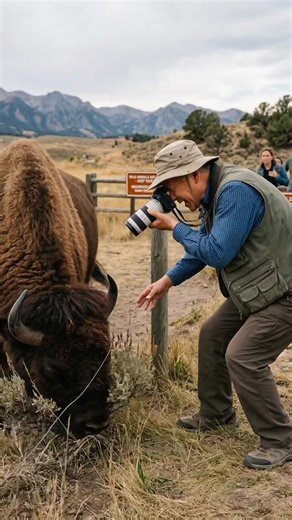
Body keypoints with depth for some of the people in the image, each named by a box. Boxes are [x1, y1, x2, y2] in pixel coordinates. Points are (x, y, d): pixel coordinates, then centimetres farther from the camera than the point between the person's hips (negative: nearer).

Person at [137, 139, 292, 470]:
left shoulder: (236, 191, -26)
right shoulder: (216, 192, 6)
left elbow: (217, 253, -28)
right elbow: (205, 246, 16)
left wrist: (174, 227, -16)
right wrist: (166, 281, 11)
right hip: (256, 288, 10)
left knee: (243, 357, -17)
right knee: (212, 336, 14)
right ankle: (216, 415, 30)